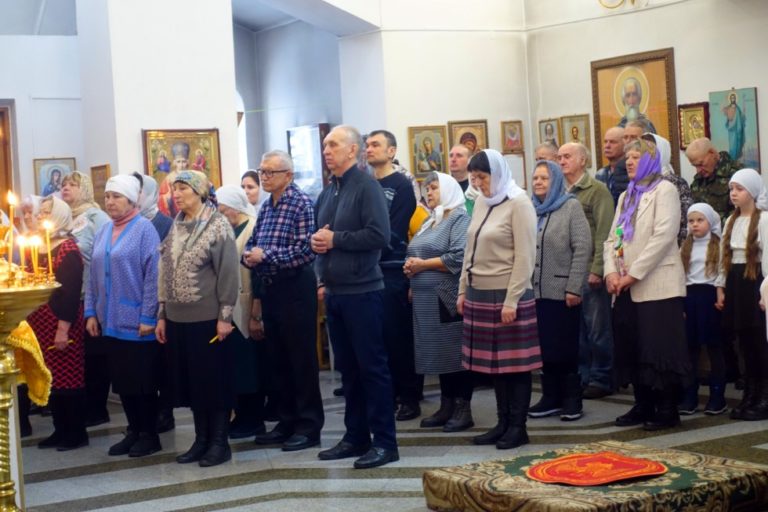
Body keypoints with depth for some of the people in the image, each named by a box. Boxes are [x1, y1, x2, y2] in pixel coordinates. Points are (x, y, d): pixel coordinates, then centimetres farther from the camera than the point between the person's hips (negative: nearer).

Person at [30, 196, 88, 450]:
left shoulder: (67, 248, -12)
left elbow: (72, 290, -17)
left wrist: (64, 327, -21)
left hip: (62, 322, -8)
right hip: (41, 322, 8)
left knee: (67, 377, 0)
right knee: (50, 378, 11)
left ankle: (77, 432, 9)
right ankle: (61, 430, 21)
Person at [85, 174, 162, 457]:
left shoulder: (144, 229, -10)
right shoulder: (104, 232, 12)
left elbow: (152, 275, -14)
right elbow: (93, 276, 14)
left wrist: (148, 317, -17)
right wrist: (91, 312, 8)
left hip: (137, 321, -7)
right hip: (110, 321, 7)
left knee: (143, 380, 2)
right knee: (121, 380, 12)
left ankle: (149, 435, 13)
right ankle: (133, 431, 23)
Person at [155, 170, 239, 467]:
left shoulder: (218, 225, -7)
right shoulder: (175, 228, 11)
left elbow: (228, 272, -11)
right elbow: (164, 273, 14)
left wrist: (225, 315, -15)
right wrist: (161, 315, 11)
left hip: (208, 317, -6)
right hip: (179, 318, 6)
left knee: (215, 379, 1)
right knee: (190, 380, 11)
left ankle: (219, 442, 10)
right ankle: (201, 439, 20)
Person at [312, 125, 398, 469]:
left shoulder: (366, 186, -9)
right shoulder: (327, 192, 15)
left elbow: (379, 235, -19)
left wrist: (335, 239, -14)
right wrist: (321, 278, 5)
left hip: (362, 292, -7)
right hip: (334, 292, 8)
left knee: (372, 367, -3)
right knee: (347, 368, 12)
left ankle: (385, 443, 2)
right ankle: (356, 437, 21)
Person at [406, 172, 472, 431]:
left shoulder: (459, 218, -6)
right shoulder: (429, 221, 21)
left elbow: (459, 257, -19)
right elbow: (416, 253, 23)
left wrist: (423, 264, -15)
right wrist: (410, 266, -1)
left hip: (449, 298, -8)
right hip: (426, 299, 8)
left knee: (456, 352, -4)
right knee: (439, 352, 11)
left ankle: (463, 409, 2)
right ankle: (447, 407, 18)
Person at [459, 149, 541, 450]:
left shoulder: (518, 203, -9)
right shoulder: (481, 203, 11)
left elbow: (525, 257, -13)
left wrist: (511, 300, -16)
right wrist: (463, 290, 13)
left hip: (508, 295, -7)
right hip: (480, 294, 7)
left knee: (515, 362, 1)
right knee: (493, 361, 11)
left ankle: (518, 427, 8)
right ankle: (503, 423, 19)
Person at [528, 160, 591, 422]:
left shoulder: (571, 206, -2)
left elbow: (583, 248, -9)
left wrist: (573, 288, -14)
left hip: (562, 291, -4)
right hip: (536, 291, 4)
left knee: (566, 347, 2)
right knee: (544, 346, 7)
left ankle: (572, 400, 12)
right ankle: (551, 397, 16)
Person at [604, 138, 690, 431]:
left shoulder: (664, 190, -2)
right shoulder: (626, 196, 20)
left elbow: (663, 236, -14)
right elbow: (612, 238, 14)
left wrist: (633, 274, -16)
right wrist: (611, 271, -5)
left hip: (657, 284, -7)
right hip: (627, 287, 7)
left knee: (660, 348, -6)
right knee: (632, 348, 7)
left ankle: (668, 410, 1)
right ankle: (643, 406, 16)